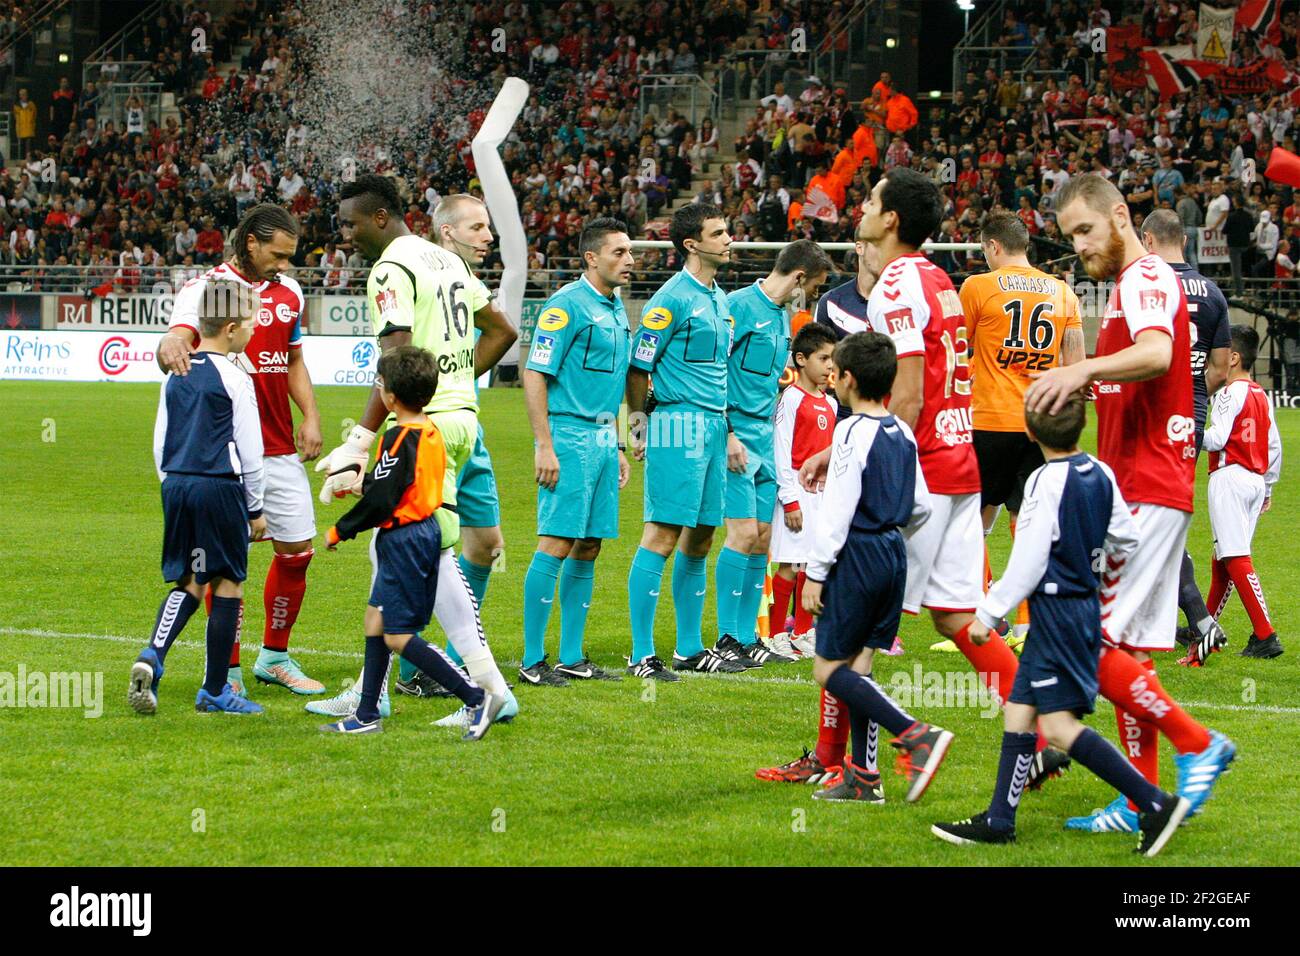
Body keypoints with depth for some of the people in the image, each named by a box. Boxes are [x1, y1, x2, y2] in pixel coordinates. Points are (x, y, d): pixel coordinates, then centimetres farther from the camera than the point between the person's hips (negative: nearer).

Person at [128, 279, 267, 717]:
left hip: (177, 485, 6)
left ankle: (152, 656, -10)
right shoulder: (233, 378, -8)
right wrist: (255, 508, 3)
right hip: (221, 486, -6)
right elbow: (250, 451, -6)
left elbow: (160, 442, 14)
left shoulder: (176, 376, 9)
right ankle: (215, 690, 7)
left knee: (188, 581, 15)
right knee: (228, 584, 4)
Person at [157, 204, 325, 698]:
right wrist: (171, 347, -47)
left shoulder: (289, 291, 13)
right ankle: (228, 672, 6)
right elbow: (177, 344, -22)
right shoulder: (205, 289, -7)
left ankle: (275, 656, 25)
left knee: (296, 551, 8)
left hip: (281, 448, 6)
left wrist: (310, 416, 8)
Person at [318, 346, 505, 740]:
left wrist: (340, 530, -7)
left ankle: (477, 698, -10)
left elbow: (379, 501, -20)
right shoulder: (431, 432, 8)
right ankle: (366, 715, 22)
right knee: (376, 619, 16)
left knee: (398, 636, -6)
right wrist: (364, 482, 26)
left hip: (403, 540, -10)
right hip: (427, 530, 10)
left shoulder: (398, 440, -19)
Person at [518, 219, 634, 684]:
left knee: (588, 549, 9)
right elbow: (534, 375, -14)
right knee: (556, 545, -9)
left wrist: (617, 447, 21)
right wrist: (544, 446, -19)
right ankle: (532, 660, -5)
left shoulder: (616, 309, 16)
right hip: (569, 437, -9)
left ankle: (572, 657, 14)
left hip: (603, 439, 9)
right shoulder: (566, 305, -11)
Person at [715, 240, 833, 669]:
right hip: (737, 437, -9)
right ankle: (727, 639, -5)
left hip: (766, 437, 9)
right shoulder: (739, 305, -11)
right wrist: (728, 433, -20)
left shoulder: (782, 315, 17)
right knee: (744, 533, -11)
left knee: (762, 537, 7)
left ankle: (748, 639, 13)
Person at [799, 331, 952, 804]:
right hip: (894, 555, 8)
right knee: (858, 664, 12)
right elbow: (920, 507, 15)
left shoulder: (852, 432, -14)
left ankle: (914, 735, -16)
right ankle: (862, 776, 9)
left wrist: (816, 572, -11)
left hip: (856, 556, -8)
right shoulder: (903, 433, 9)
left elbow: (837, 510, -16)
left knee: (830, 668, -4)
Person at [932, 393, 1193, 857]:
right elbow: (1126, 537, 15)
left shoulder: (1048, 482, -18)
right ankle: (999, 820, 17)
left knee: (1059, 724, -11)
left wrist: (988, 612, -10)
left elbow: (1027, 562, -18)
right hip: (1085, 604, 9)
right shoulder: (1101, 474, 6)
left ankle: (1155, 803, -13)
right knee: (1019, 711, 13)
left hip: (1057, 609, -9)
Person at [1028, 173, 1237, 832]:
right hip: (1141, 490, 10)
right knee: (1127, 647, 9)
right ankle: (1140, 804, 10)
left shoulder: (1146, 278, -11)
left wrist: (1083, 368, -46)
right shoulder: (1133, 284, 21)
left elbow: (1156, 353, -32)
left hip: (1146, 494, -10)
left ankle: (1197, 744, -7)